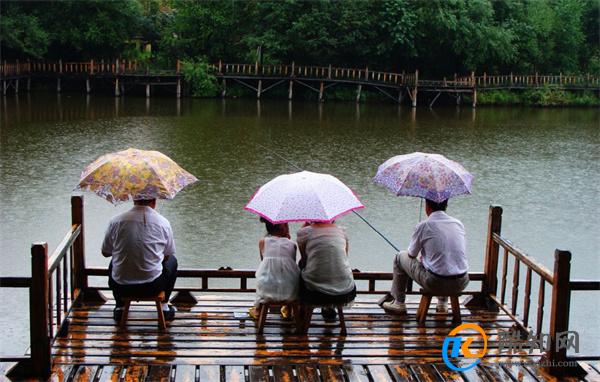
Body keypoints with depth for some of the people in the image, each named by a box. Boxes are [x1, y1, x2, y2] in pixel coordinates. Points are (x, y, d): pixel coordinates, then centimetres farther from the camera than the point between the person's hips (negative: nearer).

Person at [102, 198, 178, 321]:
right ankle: (164, 306, 31)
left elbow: (105, 253, 8)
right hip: (153, 287, -1)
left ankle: (120, 308, 30)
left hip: (121, 287, 1)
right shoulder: (163, 223, -6)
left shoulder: (116, 221, -6)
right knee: (172, 261, 29)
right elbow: (167, 255, 8)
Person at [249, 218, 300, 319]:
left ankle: (257, 308, 47)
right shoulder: (292, 244, 2)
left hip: (267, 289, 1)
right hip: (290, 290, 0)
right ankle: (288, 309, 48)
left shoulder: (263, 242, 3)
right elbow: (293, 263, 10)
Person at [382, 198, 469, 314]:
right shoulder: (459, 224, 6)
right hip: (461, 284, 5)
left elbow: (411, 255, 7)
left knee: (400, 257, 20)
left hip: (435, 283, -4)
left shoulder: (423, 226, -6)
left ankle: (398, 303, 29)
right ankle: (442, 303, 39)